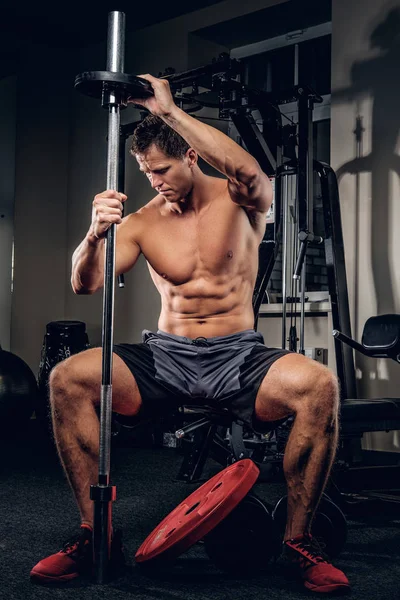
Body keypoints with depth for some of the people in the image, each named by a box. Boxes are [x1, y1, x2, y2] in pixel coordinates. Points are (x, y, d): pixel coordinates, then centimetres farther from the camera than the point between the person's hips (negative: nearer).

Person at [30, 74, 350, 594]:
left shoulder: (239, 200, 1)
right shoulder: (143, 222, 5)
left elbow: (250, 174, -26)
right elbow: (85, 284, -5)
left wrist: (168, 110, -23)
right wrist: (95, 234, -28)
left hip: (237, 357, -2)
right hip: (165, 357, 2)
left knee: (319, 386, -32)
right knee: (67, 378, -21)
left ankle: (299, 538, -16)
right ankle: (93, 530, -12)